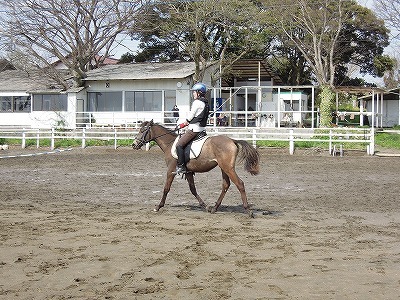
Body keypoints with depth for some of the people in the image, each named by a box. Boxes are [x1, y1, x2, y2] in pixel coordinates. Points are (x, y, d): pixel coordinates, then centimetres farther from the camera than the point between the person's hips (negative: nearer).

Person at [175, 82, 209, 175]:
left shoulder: (197, 102, -12)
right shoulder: (206, 103, 17)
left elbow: (190, 116, -8)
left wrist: (184, 124, 9)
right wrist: (187, 123, 21)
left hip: (194, 129, -11)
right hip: (201, 128, 11)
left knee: (179, 145, -11)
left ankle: (181, 167, -13)